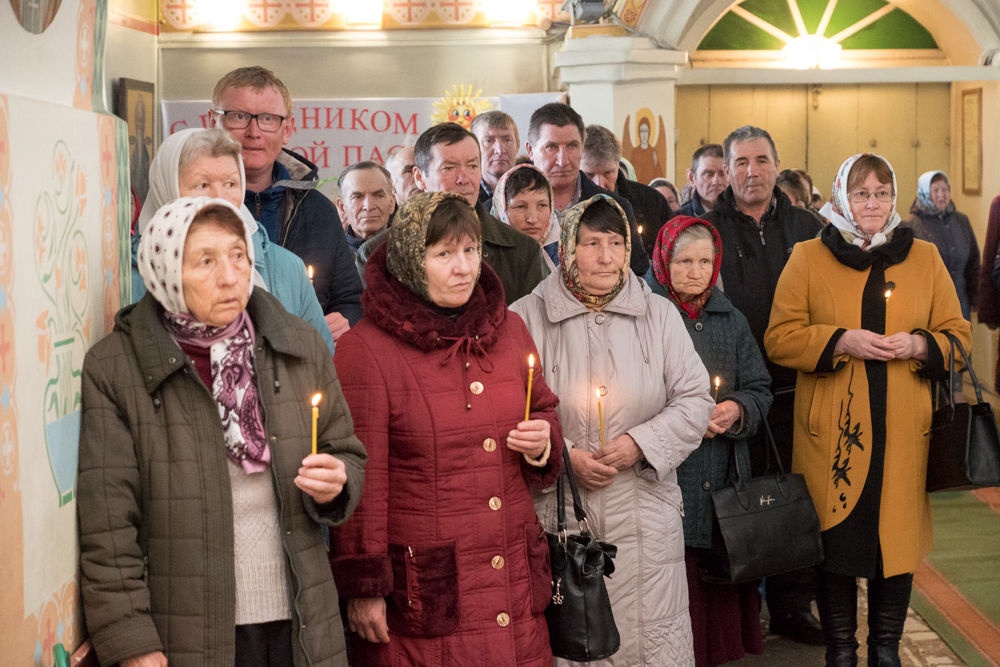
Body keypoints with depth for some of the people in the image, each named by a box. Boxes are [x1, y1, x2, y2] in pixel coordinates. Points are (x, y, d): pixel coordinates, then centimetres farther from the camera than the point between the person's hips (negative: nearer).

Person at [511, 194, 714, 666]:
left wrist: (641, 444, -9)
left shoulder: (659, 314, 8)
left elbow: (695, 401, 5)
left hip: (645, 519, 2)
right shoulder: (526, 318, 0)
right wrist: (563, 455, -13)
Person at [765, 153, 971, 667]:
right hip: (831, 429, -1)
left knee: (898, 536, 4)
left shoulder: (924, 259, 10)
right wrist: (841, 341, -14)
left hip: (903, 430, 2)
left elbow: (958, 335, 11)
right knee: (835, 538, 1)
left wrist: (919, 345, -9)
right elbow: (779, 339, -1)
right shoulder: (807, 259, 5)